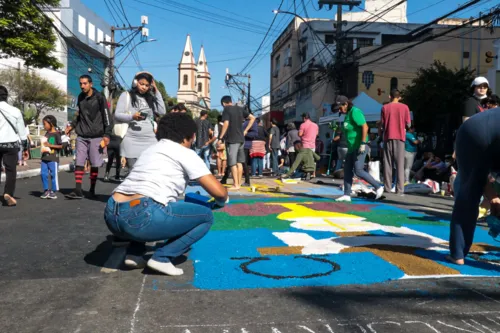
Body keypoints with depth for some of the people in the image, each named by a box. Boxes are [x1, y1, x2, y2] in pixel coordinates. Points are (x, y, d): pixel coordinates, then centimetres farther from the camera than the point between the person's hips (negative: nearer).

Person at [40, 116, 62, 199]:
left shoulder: (56, 134, -7)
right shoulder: (47, 133, 13)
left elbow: (61, 146, -10)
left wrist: (50, 145, -17)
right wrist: (43, 146, 4)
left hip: (53, 158, -7)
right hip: (45, 157, 7)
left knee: (53, 174, 0)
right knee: (43, 174, 6)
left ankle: (53, 191, 8)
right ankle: (46, 190, 16)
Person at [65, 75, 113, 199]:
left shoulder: (99, 98, -6)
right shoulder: (80, 97, 10)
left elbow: (106, 116, -8)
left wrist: (107, 135, -13)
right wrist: (72, 125, 9)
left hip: (96, 136, -4)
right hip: (81, 136, 4)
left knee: (94, 164, 2)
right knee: (79, 163, -2)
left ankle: (92, 189, 16)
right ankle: (78, 190, -2)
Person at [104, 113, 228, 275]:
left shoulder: (149, 150, 28)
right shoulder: (185, 153, 7)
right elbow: (219, 192, 2)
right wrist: (221, 201, 27)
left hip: (112, 216, 8)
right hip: (140, 217, -7)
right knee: (206, 216, 11)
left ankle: (134, 254, 20)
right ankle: (162, 257, -1)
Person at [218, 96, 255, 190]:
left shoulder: (226, 110, -6)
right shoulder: (240, 109, 12)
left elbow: (226, 124, -17)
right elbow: (252, 118, 12)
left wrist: (220, 137, -13)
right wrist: (245, 131, 12)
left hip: (232, 139, -7)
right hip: (241, 139, 7)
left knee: (232, 163, -4)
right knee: (239, 162, 11)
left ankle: (235, 185, -4)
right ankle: (239, 183, 16)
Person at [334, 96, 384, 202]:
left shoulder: (355, 112, -14)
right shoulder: (348, 114, 16)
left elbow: (365, 127, -22)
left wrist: (363, 143, -26)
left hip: (359, 147, -10)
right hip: (352, 147, 10)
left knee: (358, 171, -10)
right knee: (347, 170, 7)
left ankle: (378, 187, 2)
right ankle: (347, 195, 10)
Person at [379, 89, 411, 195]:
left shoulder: (385, 107, 1)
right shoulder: (404, 107, 0)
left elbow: (382, 124, 1)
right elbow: (408, 124, 0)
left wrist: (380, 132, 18)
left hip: (388, 137, 0)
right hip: (400, 137, 0)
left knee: (387, 164, 6)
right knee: (400, 164, 1)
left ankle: (388, 188, 4)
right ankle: (400, 189, -3)